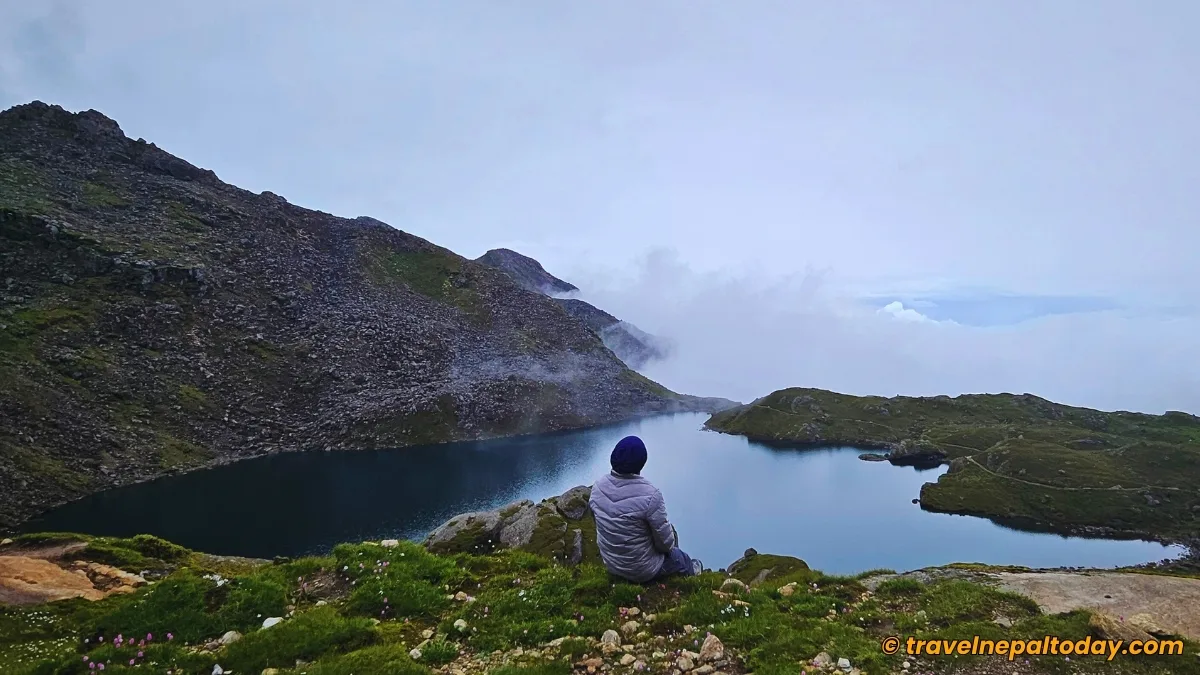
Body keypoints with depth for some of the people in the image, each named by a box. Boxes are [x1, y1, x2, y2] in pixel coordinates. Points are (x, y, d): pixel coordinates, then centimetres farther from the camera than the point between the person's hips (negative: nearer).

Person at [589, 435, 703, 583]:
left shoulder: (598, 485, -14)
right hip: (642, 570, -5)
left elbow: (602, 524, 2)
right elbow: (665, 541, -20)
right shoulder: (649, 495, -32)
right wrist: (668, 546, 2)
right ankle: (690, 570, 52)